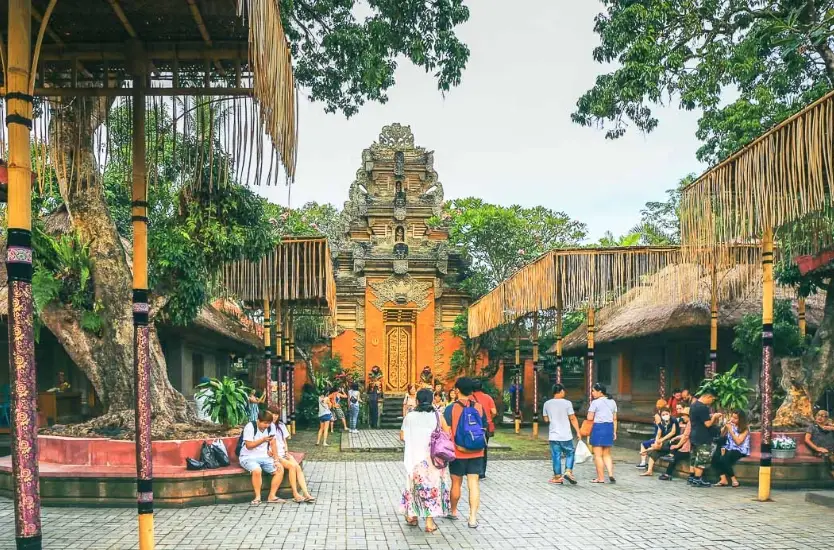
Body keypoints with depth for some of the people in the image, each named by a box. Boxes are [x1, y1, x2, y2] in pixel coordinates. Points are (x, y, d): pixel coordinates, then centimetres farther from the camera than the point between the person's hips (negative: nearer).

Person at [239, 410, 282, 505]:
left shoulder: (271, 427, 1)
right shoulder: (250, 427, -15)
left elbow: (273, 443, 4)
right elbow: (249, 446, -17)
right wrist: (263, 440, -25)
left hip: (264, 457, 6)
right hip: (248, 457, -6)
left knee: (280, 469, -14)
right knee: (257, 470, -36)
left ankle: (272, 496, -6)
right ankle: (257, 497, -18)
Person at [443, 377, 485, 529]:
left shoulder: (451, 408, -9)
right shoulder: (479, 408, -1)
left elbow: (446, 432, -10)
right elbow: (484, 429, 6)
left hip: (457, 453, -1)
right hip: (476, 453, 1)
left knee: (456, 483, 14)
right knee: (474, 484, 2)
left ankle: (453, 511, 32)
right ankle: (473, 517, -3)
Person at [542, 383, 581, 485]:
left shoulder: (547, 403, 2)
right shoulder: (567, 403, -8)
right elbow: (573, 419, -7)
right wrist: (578, 431, 0)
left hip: (553, 435, 3)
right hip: (565, 435, -2)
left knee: (556, 456, 7)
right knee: (569, 453, 13)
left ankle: (558, 477, 10)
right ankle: (568, 472, -2)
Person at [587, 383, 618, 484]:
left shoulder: (595, 402, -10)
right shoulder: (612, 402, 10)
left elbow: (590, 418, -11)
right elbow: (614, 419, 11)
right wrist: (614, 432, 15)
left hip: (598, 427, -6)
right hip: (609, 427, 6)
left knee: (598, 455, 3)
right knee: (607, 454, 17)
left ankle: (601, 478, 6)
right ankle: (611, 474, 2)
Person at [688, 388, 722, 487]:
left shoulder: (694, 405, 11)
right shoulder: (703, 407, -20)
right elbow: (708, 424, -20)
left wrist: (710, 416, 14)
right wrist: (714, 417, -5)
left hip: (694, 436, 10)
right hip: (703, 438, -10)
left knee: (694, 458, 14)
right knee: (702, 459, -3)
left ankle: (692, 478, 18)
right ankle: (697, 480, -1)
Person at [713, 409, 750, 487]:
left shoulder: (745, 428, -5)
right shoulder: (730, 425, 9)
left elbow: (738, 442, -15)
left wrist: (730, 430, -18)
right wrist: (725, 427, -9)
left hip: (740, 450, -5)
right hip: (729, 448, 5)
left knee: (723, 459, -31)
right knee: (715, 457, -24)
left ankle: (733, 480, -15)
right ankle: (723, 479, -23)